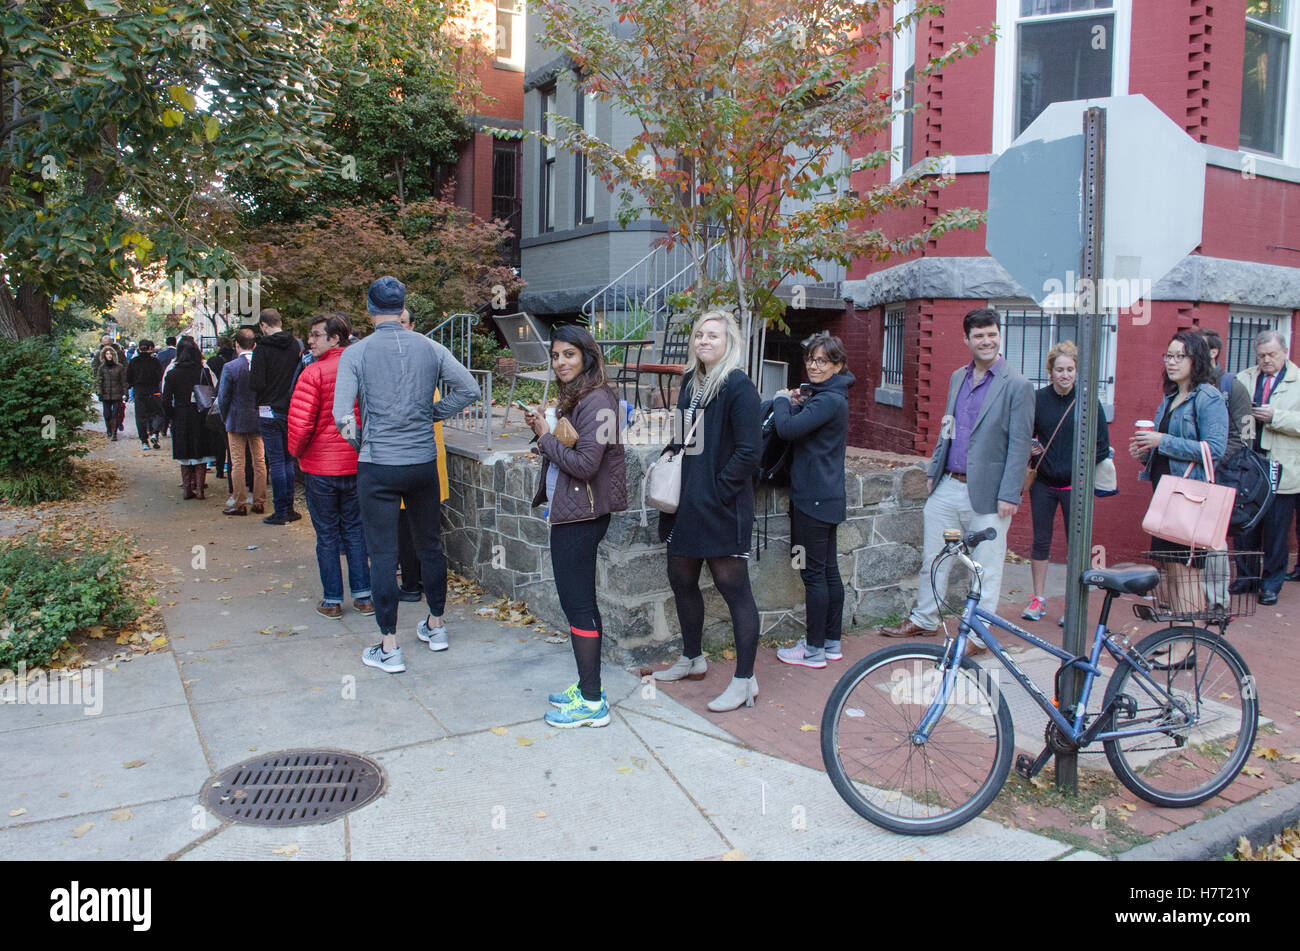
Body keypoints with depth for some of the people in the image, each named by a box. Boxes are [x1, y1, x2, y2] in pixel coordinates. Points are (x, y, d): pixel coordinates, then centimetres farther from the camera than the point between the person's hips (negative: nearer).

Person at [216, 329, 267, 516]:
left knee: (238, 463, 4)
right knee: (259, 461, 10)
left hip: (237, 420, -3)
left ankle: (239, 503, 8)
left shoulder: (230, 367, -12)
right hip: (259, 420, 3)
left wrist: (225, 418, 7)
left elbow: (223, 398, -8)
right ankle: (259, 502, 15)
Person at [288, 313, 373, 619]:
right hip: (356, 465, 4)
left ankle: (332, 600, 13)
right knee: (355, 530, 14)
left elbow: (300, 424, -18)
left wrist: (297, 452, 1)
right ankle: (363, 596, 16)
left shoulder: (314, 373, -14)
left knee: (327, 534, 7)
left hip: (321, 467, -4)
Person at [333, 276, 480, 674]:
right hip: (424, 462, 3)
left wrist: (359, 444, 6)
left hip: (378, 466, -3)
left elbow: (342, 416, -13)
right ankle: (436, 626, 31)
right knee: (430, 544, 17)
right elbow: (468, 389, 1)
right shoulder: (430, 348, 1)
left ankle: (389, 648, 8)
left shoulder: (356, 353, -7)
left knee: (383, 555, 3)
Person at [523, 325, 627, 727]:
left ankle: (592, 703, 3)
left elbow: (585, 464, -22)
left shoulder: (596, 401, -16)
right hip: (569, 512, 10)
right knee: (577, 600, 15)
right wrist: (541, 430, 0)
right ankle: (588, 686, 25)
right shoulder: (573, 397, 15)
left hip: (581, 516, -10)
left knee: (577, 603, -5)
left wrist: (546, 436, -12)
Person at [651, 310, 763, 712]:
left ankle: (745, 681, 10)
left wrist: (719, 491, -17)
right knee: (681, 580, 18)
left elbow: (749, 451, -17)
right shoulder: (690, 382, 12)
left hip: (722, 508, -9)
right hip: (686, 504, 9)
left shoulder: (738, 387, -13)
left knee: (734, 588, -1)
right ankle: (692, 659, 38)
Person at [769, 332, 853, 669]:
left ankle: (814, 650, 7)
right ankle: (831, 643, 24)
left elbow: (787, 429, -25)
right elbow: (801, 428, 18)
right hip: (826, 497, 10)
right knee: (829, 570, 14)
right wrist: (796, 405, 1)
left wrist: (782, 400, -7)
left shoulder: (829, 400, -18)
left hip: (815, 500, -10)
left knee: (814, 573, -2)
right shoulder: (830, 396, 14)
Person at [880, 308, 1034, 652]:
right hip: (948, 486, 6)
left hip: (987, 493, -6)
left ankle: (978, 636, 19)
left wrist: (1009, 495, -14)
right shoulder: (957, 378, 12)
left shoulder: (1017, 386, -8)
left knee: (986, 570, 5)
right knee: (931, 558, 14)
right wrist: (933, 471, 16)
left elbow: (1019, 445, -10)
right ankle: (923, 620, 31)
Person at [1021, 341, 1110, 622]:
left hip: (1075, 485, -2)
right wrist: (1030, 449, -8)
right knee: (1041, 541, 7)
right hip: (1043, 483, 2)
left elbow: (1102, 446, 2)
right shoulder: (1038, 399, 3)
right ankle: (1038, 599, 18)